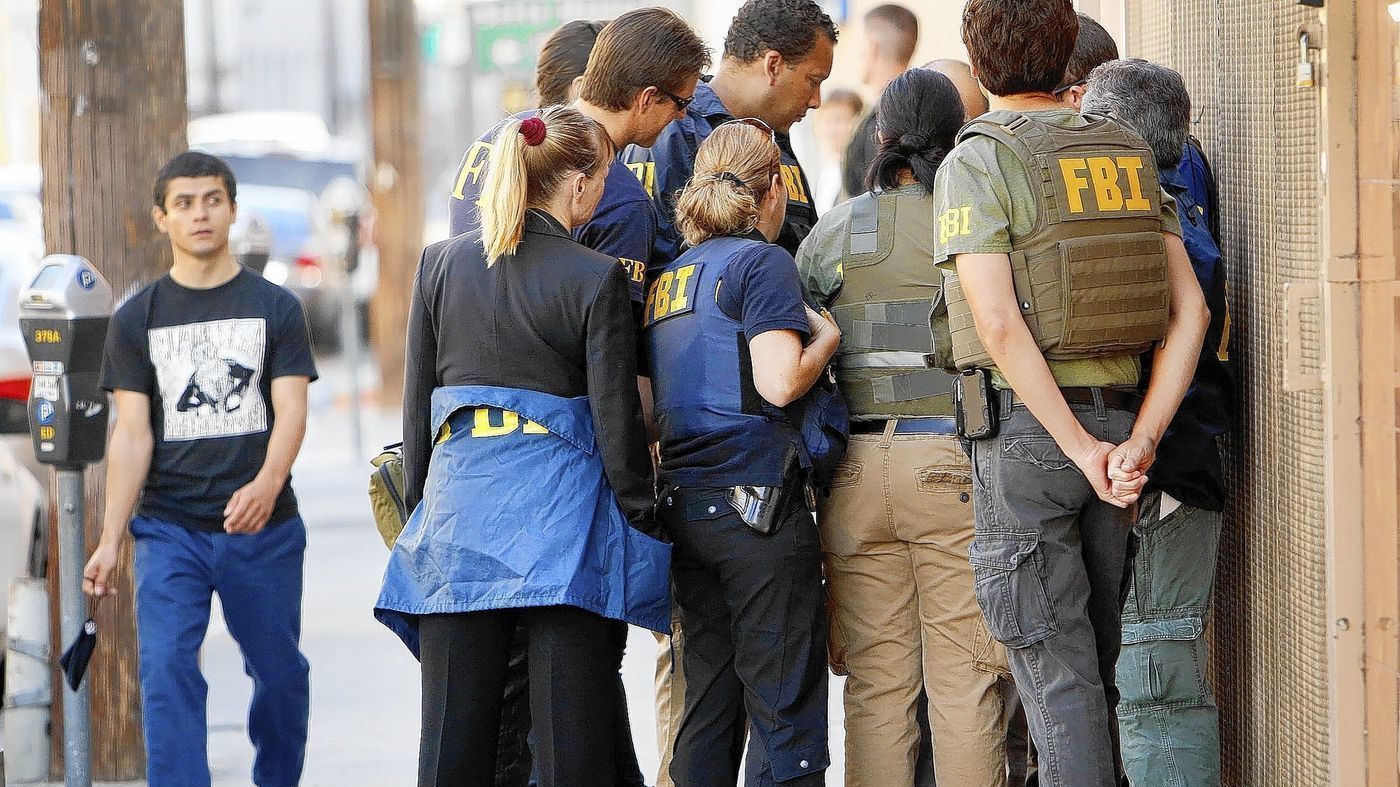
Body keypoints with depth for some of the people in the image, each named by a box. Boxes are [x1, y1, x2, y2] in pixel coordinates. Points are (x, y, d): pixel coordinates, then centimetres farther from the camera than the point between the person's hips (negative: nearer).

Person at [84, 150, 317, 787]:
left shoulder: (275, 308, 4)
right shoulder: (136, 320, 7)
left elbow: (290, 411, -6)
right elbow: (132, 435, 3)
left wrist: (267, 483, -27)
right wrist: (109, 540, -7)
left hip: (264, 528, 0)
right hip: (169, 529, 0)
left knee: (281, 674, 7)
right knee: (167, 671, -12)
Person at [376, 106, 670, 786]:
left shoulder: (440, 264, 6)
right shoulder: (596, 278, -6)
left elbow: (418, 404, 10)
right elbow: (616, 418, -6)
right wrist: (643, 522, 2)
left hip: (456, 507, 4)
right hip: (560, 512, -3)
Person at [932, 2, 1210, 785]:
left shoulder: (978, 162, -7)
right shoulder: (1130, 155, 10)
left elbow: (1000, 326, -18)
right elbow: (1189, 310, 2)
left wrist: (1083, 452, -15)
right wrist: (1139, 444, -6)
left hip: (1024, 428, -5)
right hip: (1118, 415, 5)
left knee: (1057, 670, -4)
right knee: (1093, 663, 15)